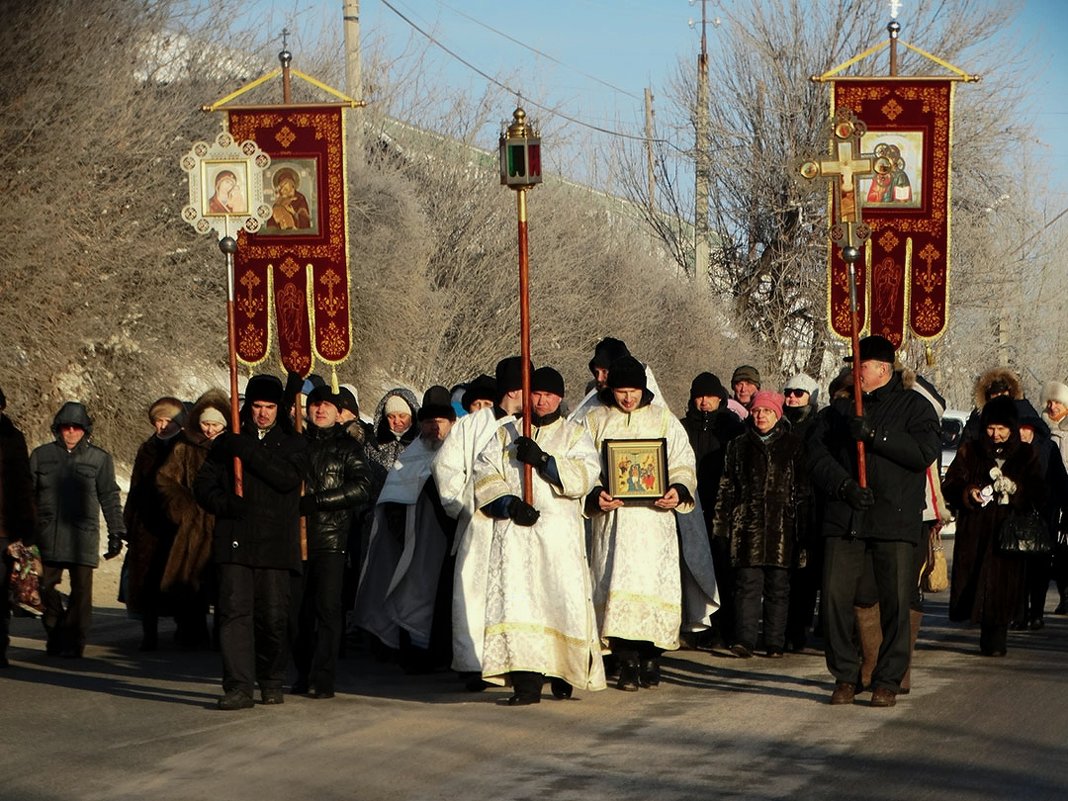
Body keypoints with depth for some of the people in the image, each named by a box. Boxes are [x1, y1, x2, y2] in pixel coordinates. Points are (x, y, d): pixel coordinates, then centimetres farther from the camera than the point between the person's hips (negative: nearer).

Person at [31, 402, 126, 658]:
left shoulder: (99, 459, 8)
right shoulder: (41, 455, 11)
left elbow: (109, 499, 11)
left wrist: (116, 533, 8)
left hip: (83, 535, -1)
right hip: (47, 535, 1)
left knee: (81, 591, -4)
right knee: (45, 586, -1)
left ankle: (74, 642, 3)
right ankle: (56, 634, 17)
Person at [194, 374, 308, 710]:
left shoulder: (293, 444, 10)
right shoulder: (227, 443, 13)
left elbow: (288, 477, -10)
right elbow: (203, 484, 12)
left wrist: (246, 451, -13)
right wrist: (225, 504, -9)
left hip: (275, 543, 0)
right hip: (235, 542, 0)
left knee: (273, 616, 2)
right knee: (234, 610, -10)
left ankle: (271, 682, 21)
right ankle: (239, 686, -13)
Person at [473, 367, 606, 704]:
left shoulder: (574, 435, 13)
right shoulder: (506, 435, 18)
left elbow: (586, 474, -4)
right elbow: (484, 476, 8)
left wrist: (543, 460, -14)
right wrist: (509, 503, -9)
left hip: (560, 531, -1)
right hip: (515, 534, 1)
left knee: (561, 598, -5)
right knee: (518, 599, -10)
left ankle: (564, 675, 9)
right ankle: (526, 682, -14)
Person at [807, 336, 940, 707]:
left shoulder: (913, 406, 6)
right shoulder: (840, 409, 16)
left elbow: (925, 451, -9)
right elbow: (816, 452, 5)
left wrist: (875, 434, -16)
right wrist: (843, 484, -12)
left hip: (895, 520, -3)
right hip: (844, 519, 3)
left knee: (895, 601, -3)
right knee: (835, 596, -3)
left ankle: (888, 680, 7)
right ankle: (844, 676, 9)